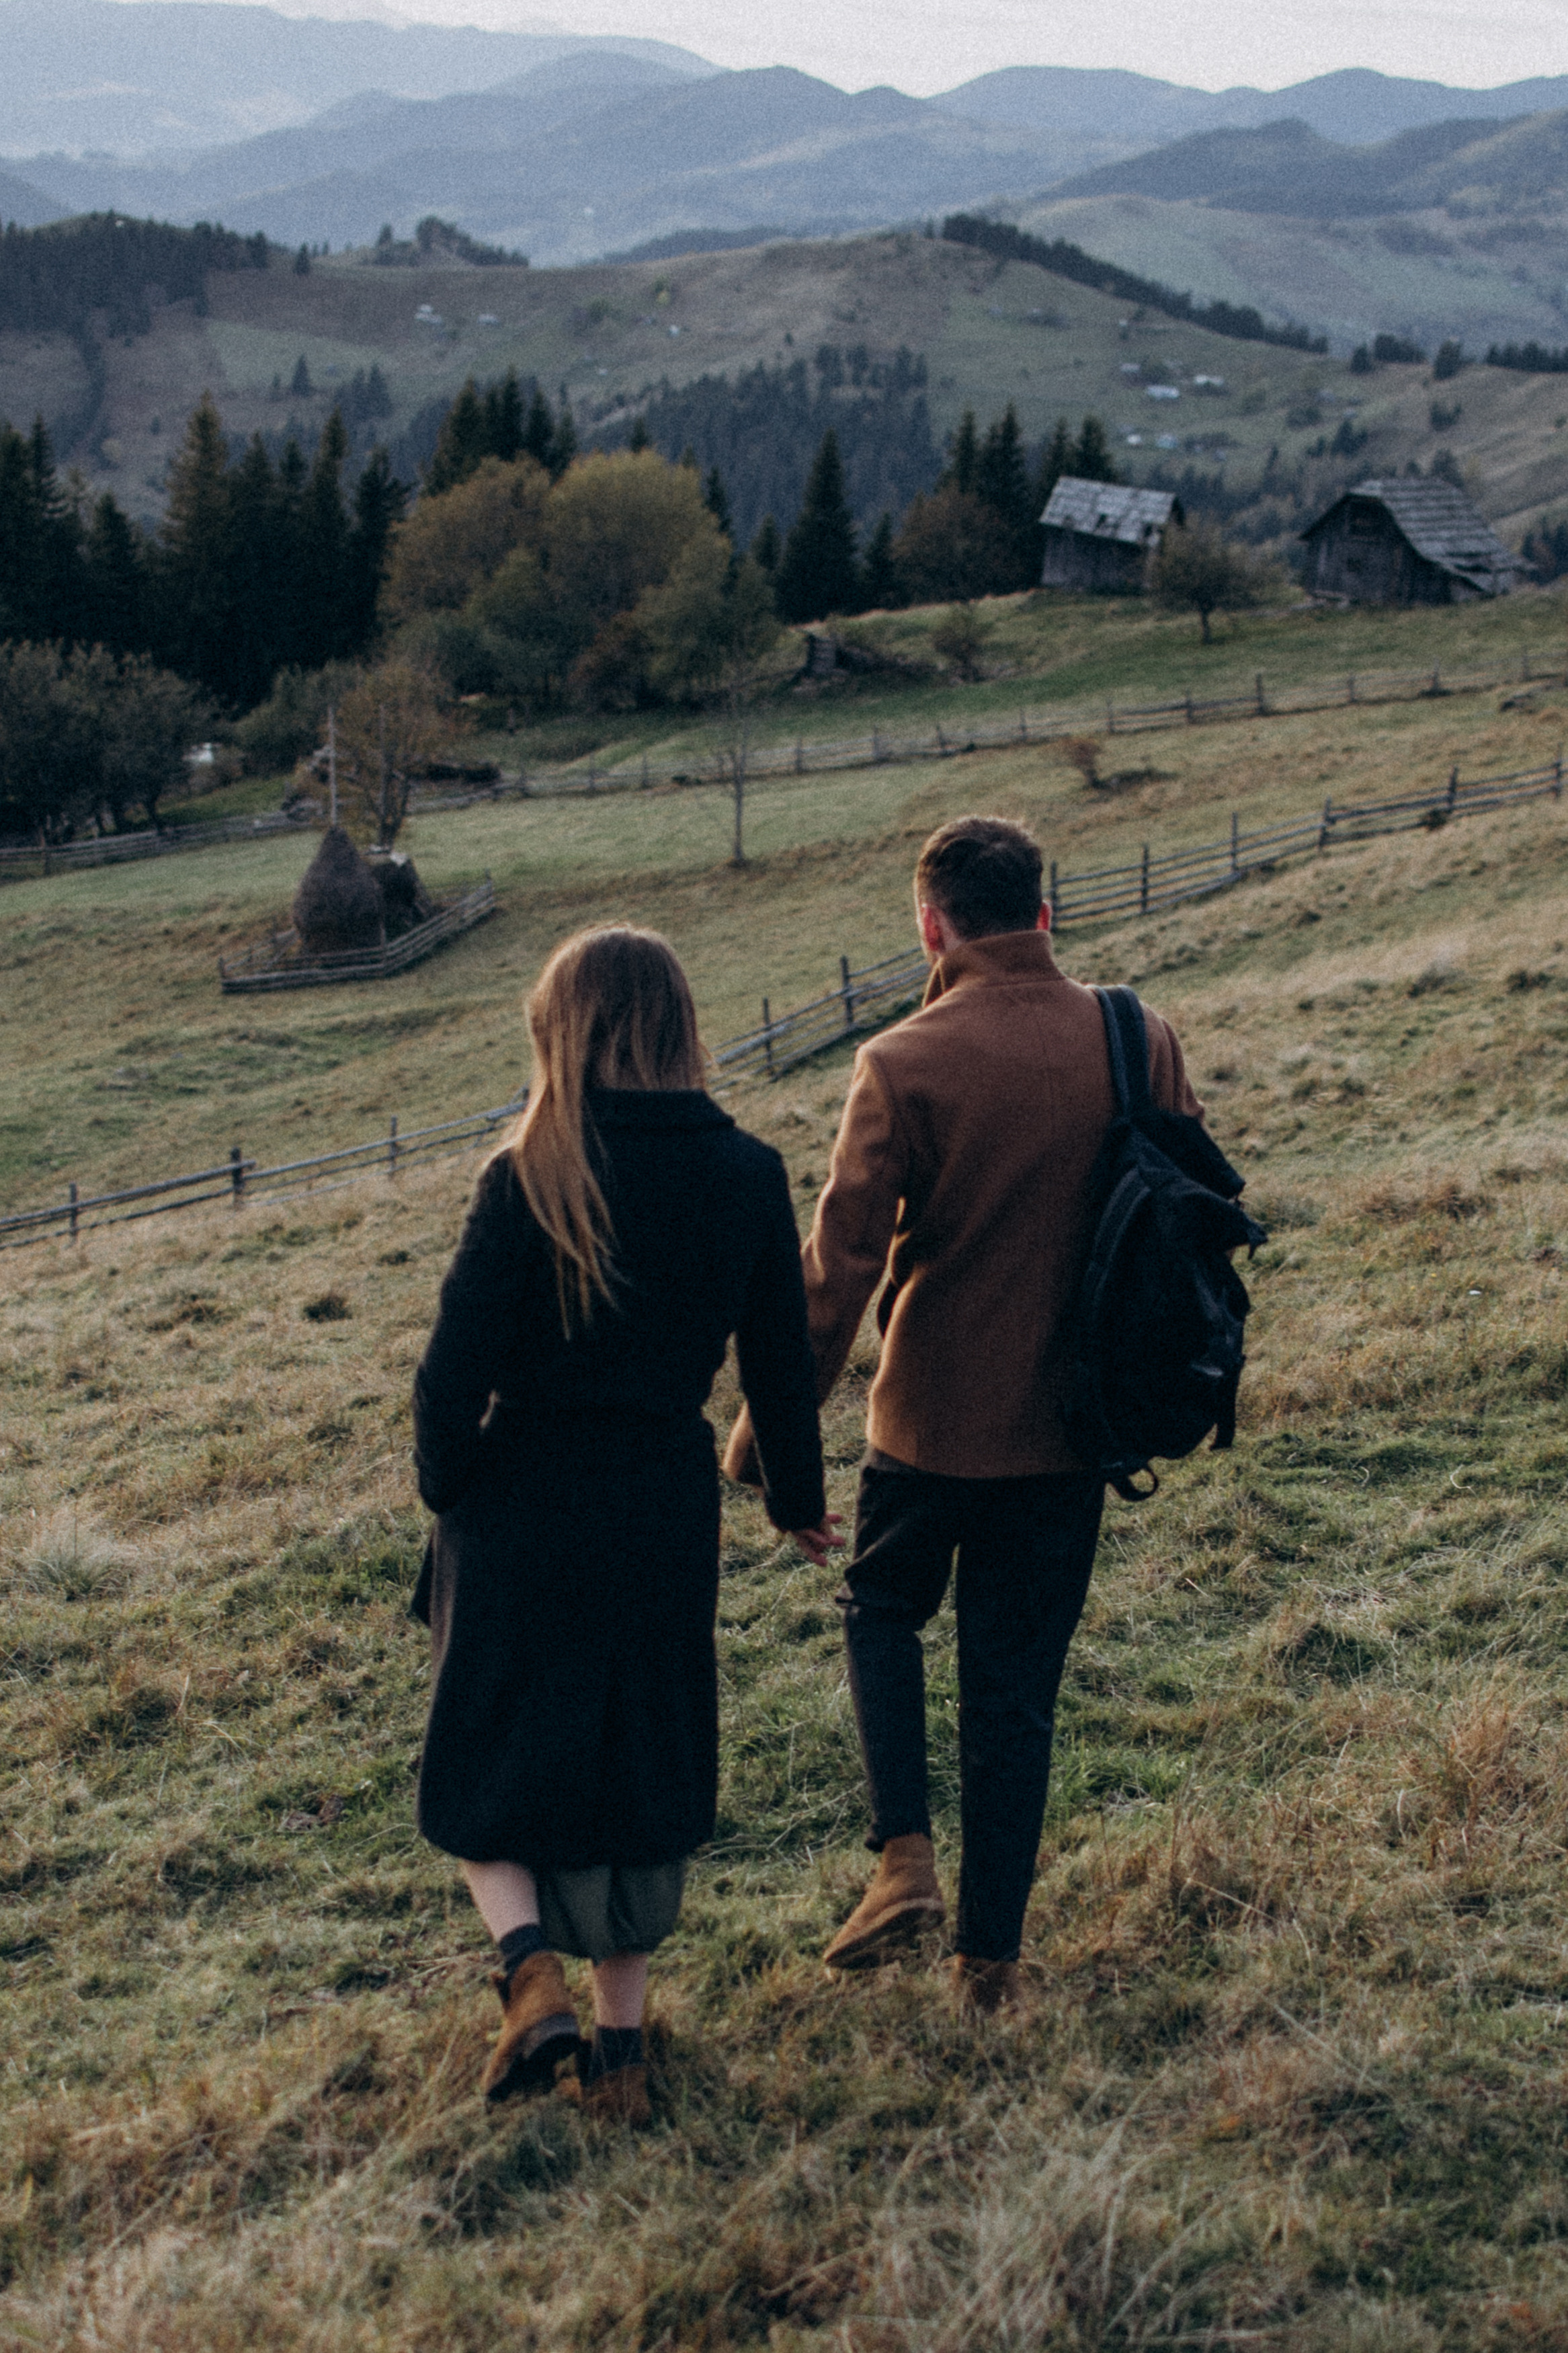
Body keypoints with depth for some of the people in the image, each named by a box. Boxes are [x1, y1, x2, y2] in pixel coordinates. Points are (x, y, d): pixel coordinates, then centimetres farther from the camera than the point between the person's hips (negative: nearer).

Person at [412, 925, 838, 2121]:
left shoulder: (532, 1178, -14)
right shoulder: (747, 1173, -5)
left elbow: (459, 1364, -14)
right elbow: (783, 1359, 2)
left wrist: (448, 1485, 5)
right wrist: (798, 1498, 17)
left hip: (526, 1500, -3)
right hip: (669, 1507, 3)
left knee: (493, 1756, 16)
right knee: (645, 1766, 18)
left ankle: (532, 1967, -7)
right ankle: (622, 2041, 23)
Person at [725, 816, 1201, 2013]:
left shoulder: (905, 1064, -16)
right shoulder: (1139, 1043, -4)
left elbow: (841, 1262, -15)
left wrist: (771, 1422, -5)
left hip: (932, 1419, -3)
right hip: (1071, 1424, 3)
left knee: (884, 1607, 24)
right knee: (1015, 1687, 14)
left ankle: (906, 1855, 10)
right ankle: (992, 1952, 20)